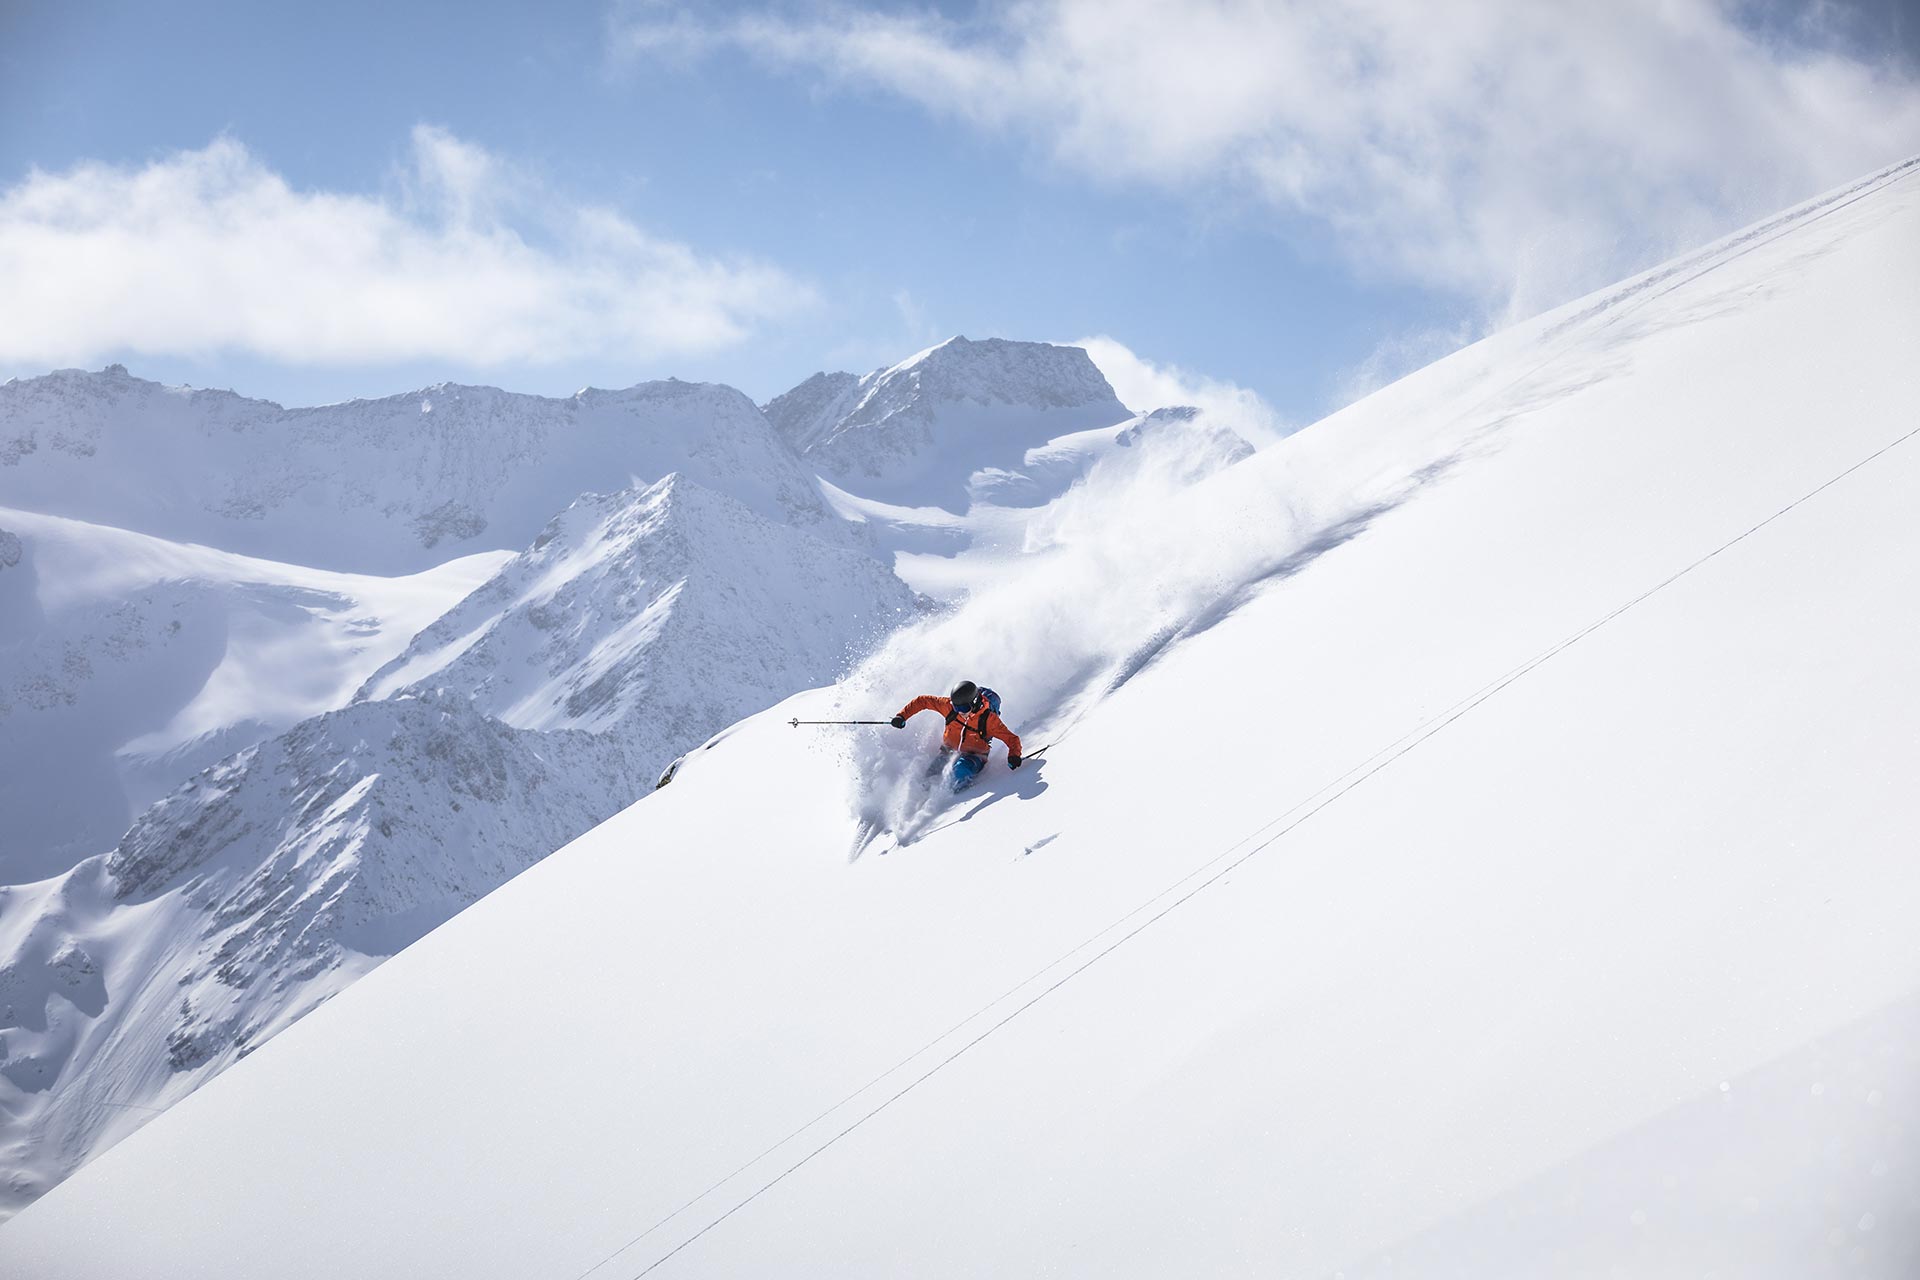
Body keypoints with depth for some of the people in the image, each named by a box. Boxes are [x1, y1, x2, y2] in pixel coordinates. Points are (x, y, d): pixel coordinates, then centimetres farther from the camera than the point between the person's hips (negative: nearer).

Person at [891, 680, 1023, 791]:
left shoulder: (989, 719, -23)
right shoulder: (949, 705, -15)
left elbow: (1012, 738, -18)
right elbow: (923, 701, -4)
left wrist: (1014, 756, -38)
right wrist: (902, 716, -12)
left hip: (974, 755, -3)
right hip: (949, 750, 4)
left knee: (960, 770, -37)